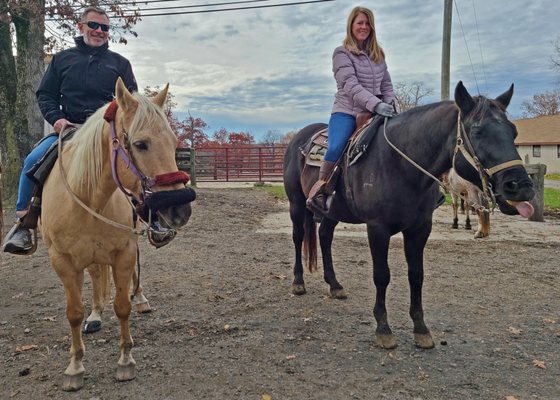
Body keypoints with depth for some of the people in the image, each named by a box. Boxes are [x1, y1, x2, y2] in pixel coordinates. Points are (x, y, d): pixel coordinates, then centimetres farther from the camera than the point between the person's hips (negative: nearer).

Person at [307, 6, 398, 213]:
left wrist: (392, 105, -2)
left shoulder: (378, 55, 19)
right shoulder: (342, 53, 1)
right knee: (336, 148, -29)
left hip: (373, 114, 6)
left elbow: (386, 85, 20)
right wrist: (376, 104, -25)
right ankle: (319, 190, -12)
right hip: (346, 112, -5)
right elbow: (351, 85, -13)